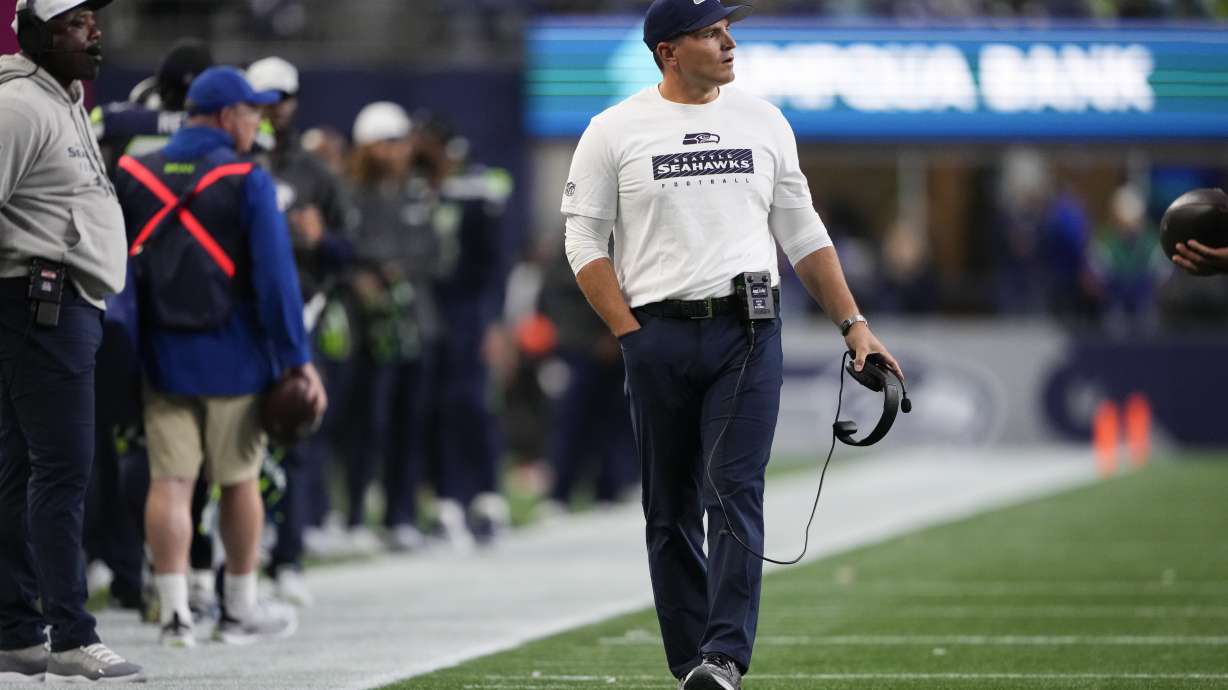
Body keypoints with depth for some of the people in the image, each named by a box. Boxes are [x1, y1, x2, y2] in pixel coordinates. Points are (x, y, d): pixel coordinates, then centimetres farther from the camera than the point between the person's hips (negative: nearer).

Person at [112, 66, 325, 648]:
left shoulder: (133, 176, 3)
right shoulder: (247, 182, -9)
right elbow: (275, 277, -12)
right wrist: (297, 359, -9)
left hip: (162, 355, 3)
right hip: (233, 357, -3)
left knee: (170, 482, 1)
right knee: (239, 481, 10)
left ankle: (174, 612, -5)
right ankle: (239, 610, 19)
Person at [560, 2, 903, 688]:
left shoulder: (764, 121, 10)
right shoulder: (614, 131, 2)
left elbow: (804, 234, 15)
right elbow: (585, 241, 2)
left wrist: (854, 324, 9)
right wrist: (634, 336, -8)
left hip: (748, 335, 1)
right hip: (658, 334, -1)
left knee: (736, 492, -12)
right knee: (672, 509, 4)